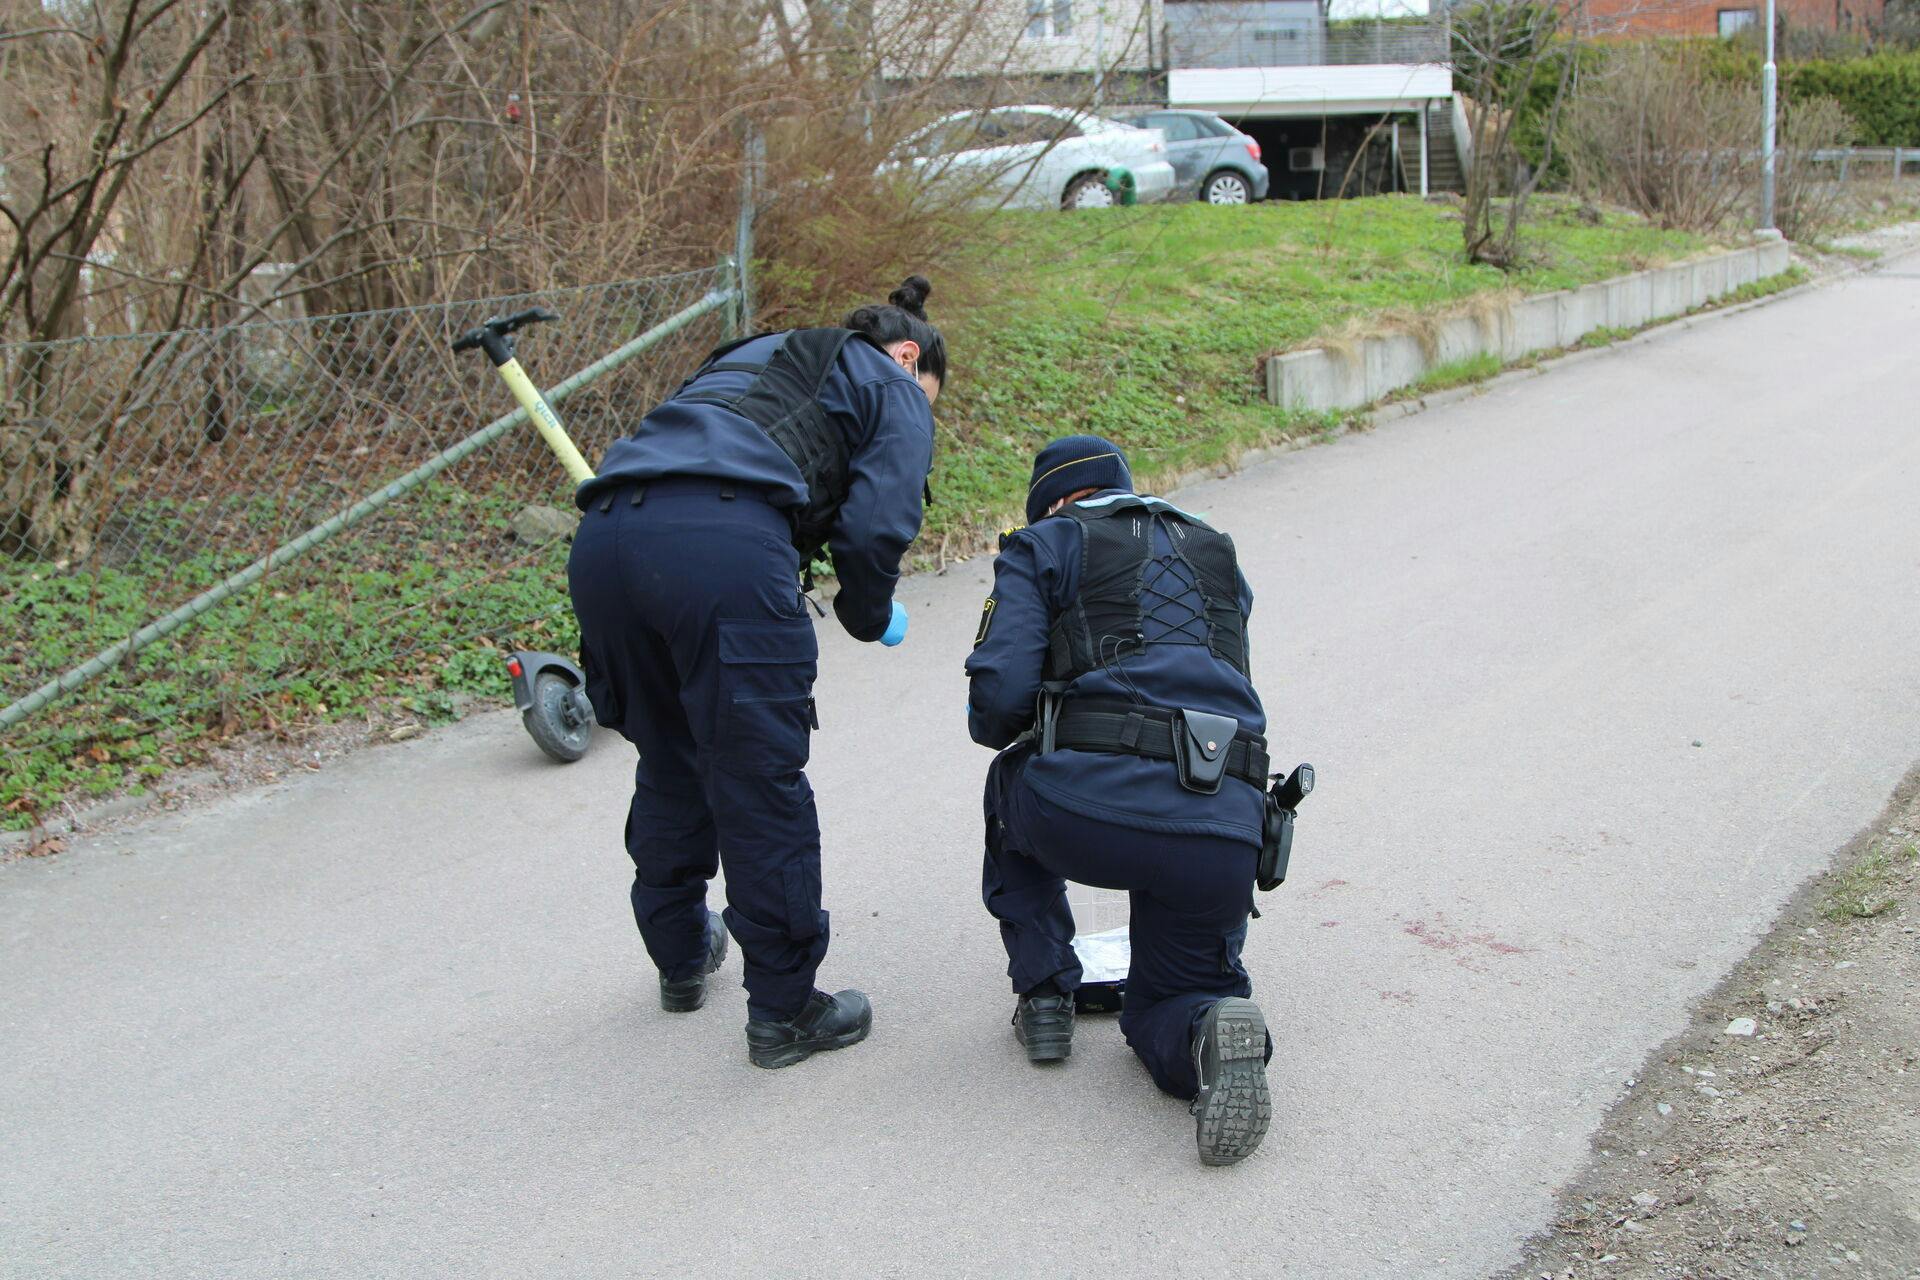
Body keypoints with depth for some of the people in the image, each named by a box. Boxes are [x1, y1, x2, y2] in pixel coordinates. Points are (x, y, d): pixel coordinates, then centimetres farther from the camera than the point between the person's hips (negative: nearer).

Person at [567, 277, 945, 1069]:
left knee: (669, 764, 23)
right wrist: (870, 618, 22)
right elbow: (874, 525, 5)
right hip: (724, 544, -7)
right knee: (761, 784, 3)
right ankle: (784, 1010, 12)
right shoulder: (895, 393, 20)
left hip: (604, 536, 7)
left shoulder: (751, 358, 40)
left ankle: (680, 957, 39)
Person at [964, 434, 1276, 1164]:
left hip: (1086, 808, -3)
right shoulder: (1217, 554, 29)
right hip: (1222, 828, 3)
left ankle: (1044, 995, 26)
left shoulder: (1042, 545, 13)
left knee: (1014, 787, 34)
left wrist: (1003, 731, 23)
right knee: (1169, 1001, 24)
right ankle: (1213, 1027, -12)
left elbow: (998, 695, 0)